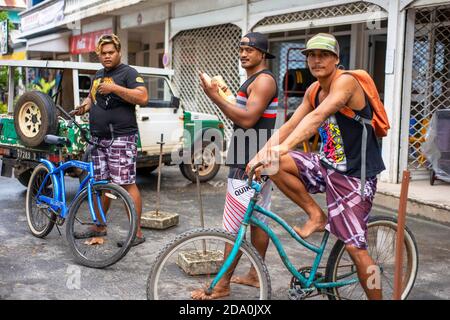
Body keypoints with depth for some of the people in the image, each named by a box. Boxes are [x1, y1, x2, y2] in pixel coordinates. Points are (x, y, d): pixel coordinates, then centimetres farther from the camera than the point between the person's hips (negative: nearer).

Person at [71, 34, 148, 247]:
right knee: (100, 183, 13)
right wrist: (85, 106, 8)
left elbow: (143, 97, -17)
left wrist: (115, 88, -22)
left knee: (127, 184, -9)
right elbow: (92, 97, 30)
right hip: (98, 139, 8)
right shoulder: (98, 75, 19)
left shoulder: (128, 73, -5)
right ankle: (99, 227, 26)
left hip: (121, 139, -8)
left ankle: (137, 232, -4)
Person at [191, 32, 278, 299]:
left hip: (250, 164, -11)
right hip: (257, 161, 11)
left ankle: (222, 285, 0)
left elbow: (247, 119, -24)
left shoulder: (264, 80, -13)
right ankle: (255, 274, 23)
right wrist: (224, 97, 11)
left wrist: (215, 97, -23)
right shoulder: (255, 80, 20)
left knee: (234, 226, -7)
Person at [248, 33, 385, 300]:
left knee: (355, 247, -6)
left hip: (354, 175, -7)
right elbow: (290, 125, -1)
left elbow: (317, 117, -36)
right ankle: (317, 216, 2)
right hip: (326, 164, 7)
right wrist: (263, 153, -16)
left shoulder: (345, 81, -19)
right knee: (275, 164, -12)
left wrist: (283, 148, -49)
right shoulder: (313, 91, 6)